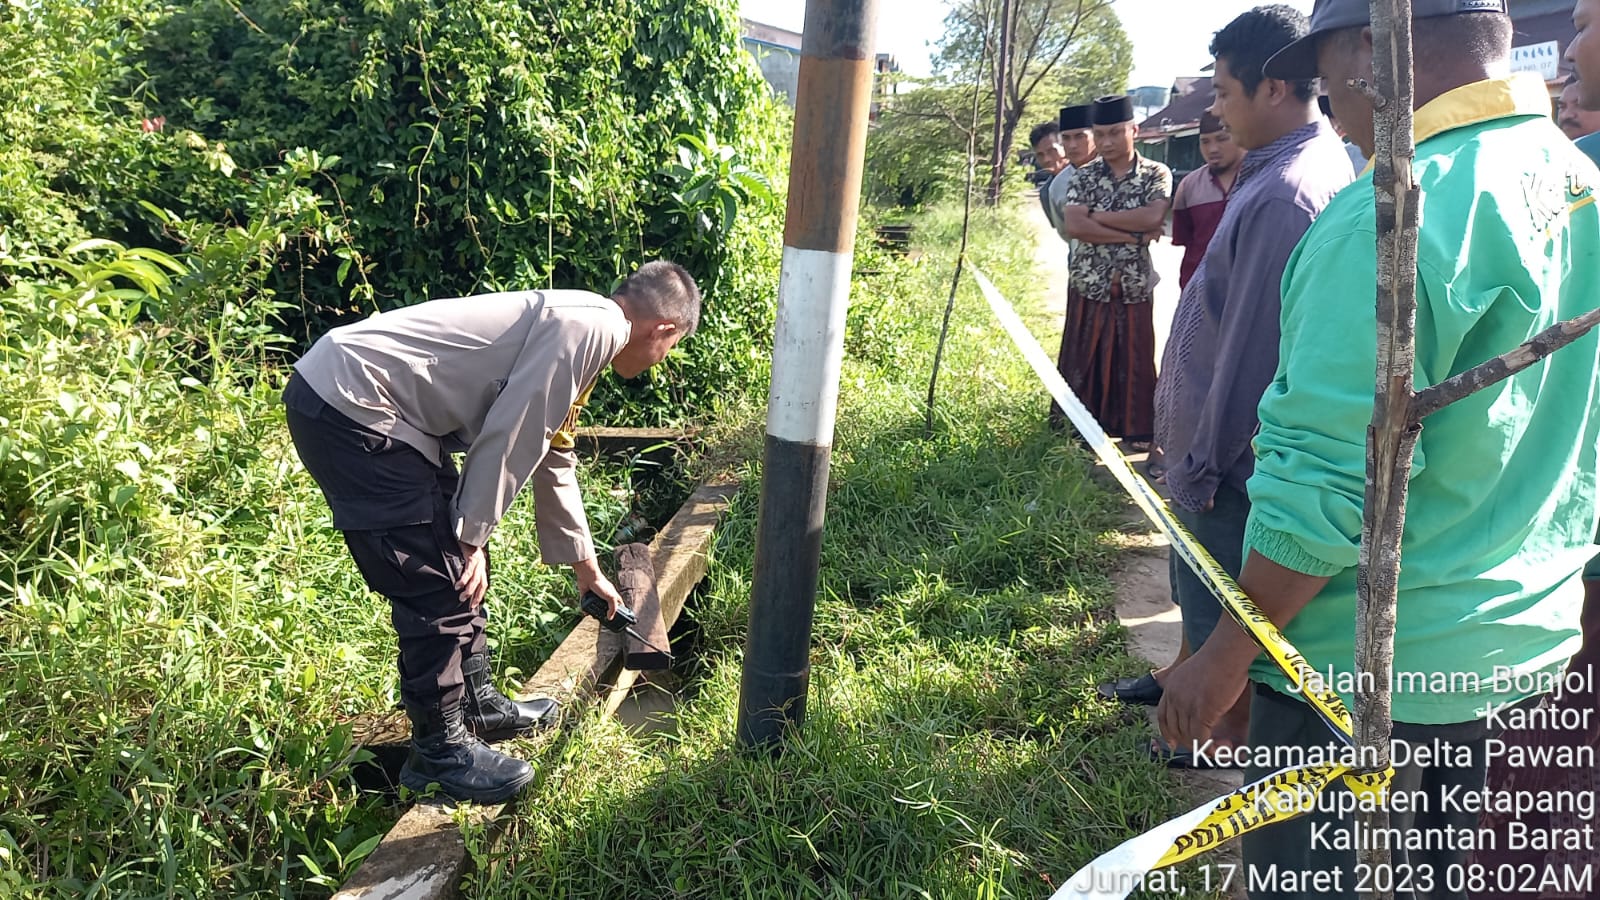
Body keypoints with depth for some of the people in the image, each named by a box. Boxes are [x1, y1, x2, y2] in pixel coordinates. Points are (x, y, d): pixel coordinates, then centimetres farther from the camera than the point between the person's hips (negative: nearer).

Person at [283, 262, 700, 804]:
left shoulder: (572, 332, 18)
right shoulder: (591, 326, -14)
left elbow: (551, 461, 28)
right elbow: (507, 439, -18)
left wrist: (585, 566, 36)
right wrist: (473, 536, -6)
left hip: (354, 398, 10)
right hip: (347, 407, -10)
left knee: (460, 567, 18)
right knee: (439, 585, -3)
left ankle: (476, 703, 34)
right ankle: (439, 751, 14)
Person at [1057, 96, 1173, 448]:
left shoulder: (1157, 174, 0)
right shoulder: (1083, 176, 2)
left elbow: (1153, 217, -18)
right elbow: (1074, 226, -14)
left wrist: (1097, 216, -12)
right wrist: (1136, 235, -15)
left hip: (1135, 286, -1)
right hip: (1088, 284, 1)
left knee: (1134, 360, 6)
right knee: (1084, 359, 6)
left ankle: (1137, 430, 19)